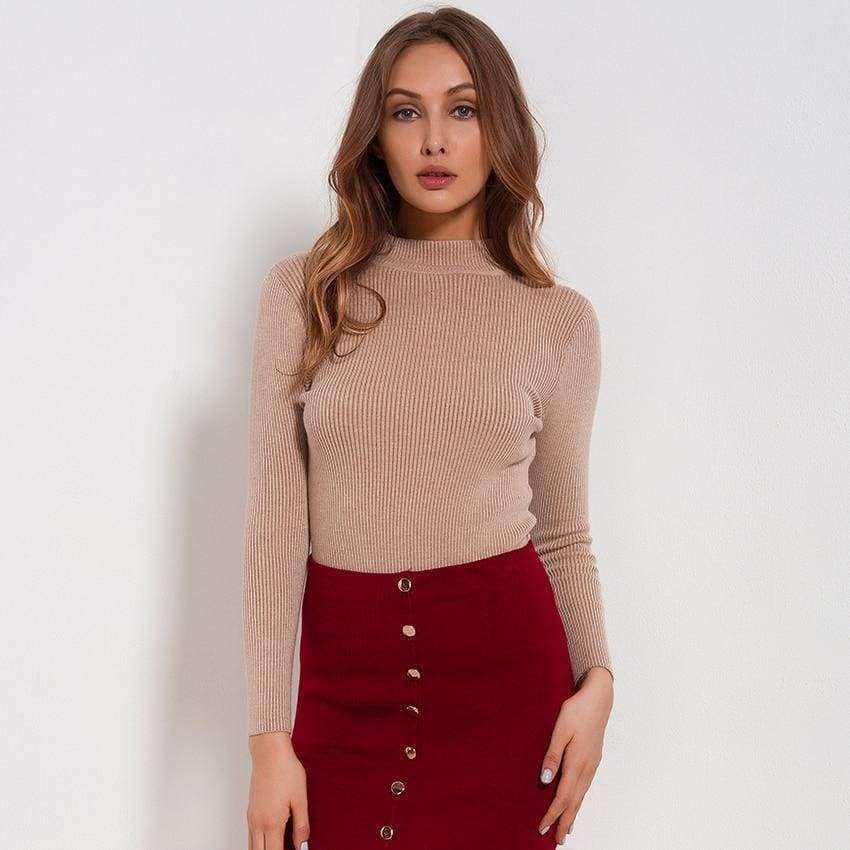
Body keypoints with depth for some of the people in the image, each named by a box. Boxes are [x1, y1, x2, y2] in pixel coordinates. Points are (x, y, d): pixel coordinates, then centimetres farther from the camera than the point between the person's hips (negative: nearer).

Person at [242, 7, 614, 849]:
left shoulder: (560, 318, 0)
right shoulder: (301, 292, -1)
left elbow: (564, 533, 7)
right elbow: (275, 524, -3)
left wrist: (596, 677, -9)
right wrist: (268, 735, -6)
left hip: (505, 664, 0)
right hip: (347, 676, 0)